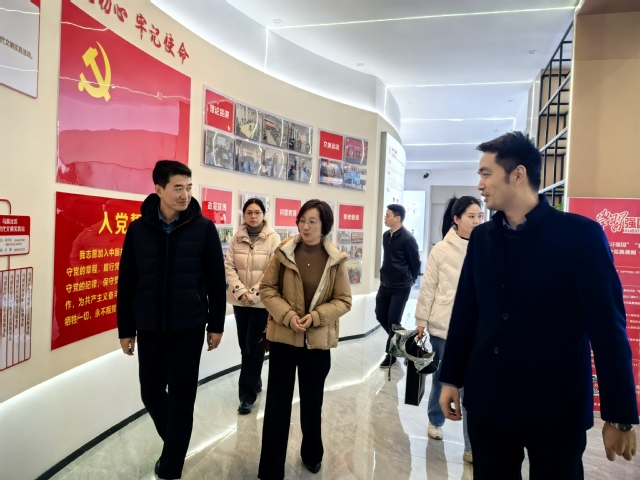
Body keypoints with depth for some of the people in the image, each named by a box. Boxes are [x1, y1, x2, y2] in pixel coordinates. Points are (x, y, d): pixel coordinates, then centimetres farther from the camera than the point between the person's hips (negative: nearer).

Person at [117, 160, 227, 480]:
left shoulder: (203, 228, -6)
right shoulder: (138, 229, -1)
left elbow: (216, 280, -2)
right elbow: (126, 283, 4)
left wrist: (216, 325, -1)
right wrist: (125, 329, 5)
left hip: (188, 328, -2)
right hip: (149, 328, 3)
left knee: (182, 399, 6)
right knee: (151, 393, 14)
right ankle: (174, 443, 42)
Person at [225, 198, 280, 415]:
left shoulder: (273, 238, -6)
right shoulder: (237, 238, 4)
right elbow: (229, 266, 1)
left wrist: (254, 293, -15)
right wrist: (241, 291, -12)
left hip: (262, 301, -4)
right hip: (240, 300, 4)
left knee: (254, 346, -2)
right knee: (244, 345, 13)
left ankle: (247, 394, 9)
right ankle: (255, 382, 34)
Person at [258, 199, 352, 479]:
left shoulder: (336, 261, -5)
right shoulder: (284, 253, -5)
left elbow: (344, 301, -3)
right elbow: (267, 288, -2)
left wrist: (314, 317, -17)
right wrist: (288, 315, -17)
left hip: (318, 341, 1)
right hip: (283, 337, 0)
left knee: (312, 402, 18)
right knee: (277, 403, 4)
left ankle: (312, 454, 44)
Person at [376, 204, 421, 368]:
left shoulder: (407, 239, -17)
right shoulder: (386, 235, 6)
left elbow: (415, 263, -9)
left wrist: (410, 280, 3)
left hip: (401, 288, -7)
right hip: (385, 285, 7)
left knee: (393, 320, -3)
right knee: (381, 315, 12)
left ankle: (391, 354, 14)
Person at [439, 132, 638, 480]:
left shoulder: (581, 235, -10)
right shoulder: (481, 237, 3)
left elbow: (607, 327, -9)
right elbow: (465, 313, 6)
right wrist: (451, 379, 8)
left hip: (556, 407, -3)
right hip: (487, 402, 4)